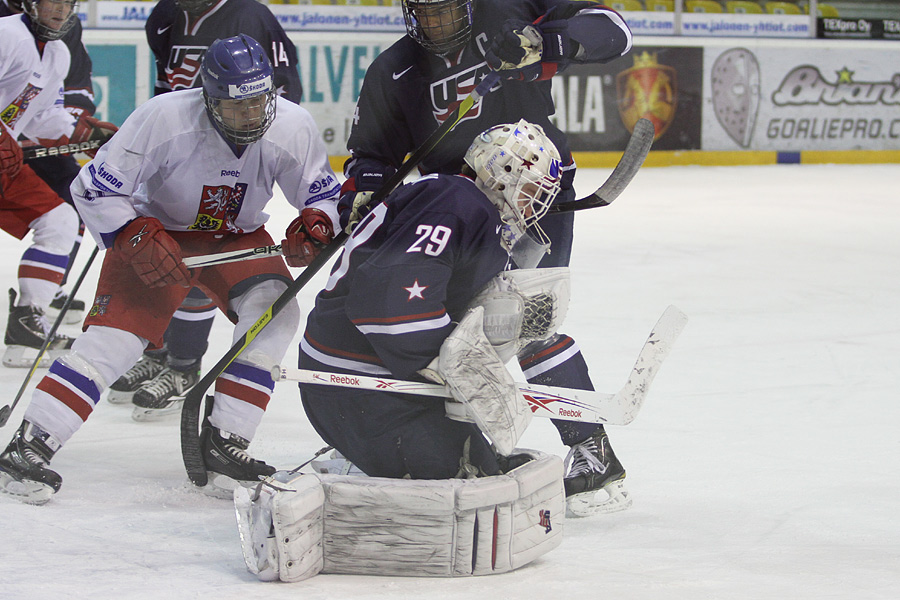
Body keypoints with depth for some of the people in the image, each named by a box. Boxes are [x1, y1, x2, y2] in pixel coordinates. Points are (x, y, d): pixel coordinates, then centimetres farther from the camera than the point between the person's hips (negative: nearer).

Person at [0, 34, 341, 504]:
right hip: (155, 231, -3)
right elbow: (94, 189, -21)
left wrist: (315, 224, -26)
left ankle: (225, 444, -14)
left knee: (274, 310, -22)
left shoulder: (292, 127, -22)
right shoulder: (163, 119, -31)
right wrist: (136, 239, -32)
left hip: (237, 237, 3)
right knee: (117, 331, -19)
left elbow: (325, 196, -5)